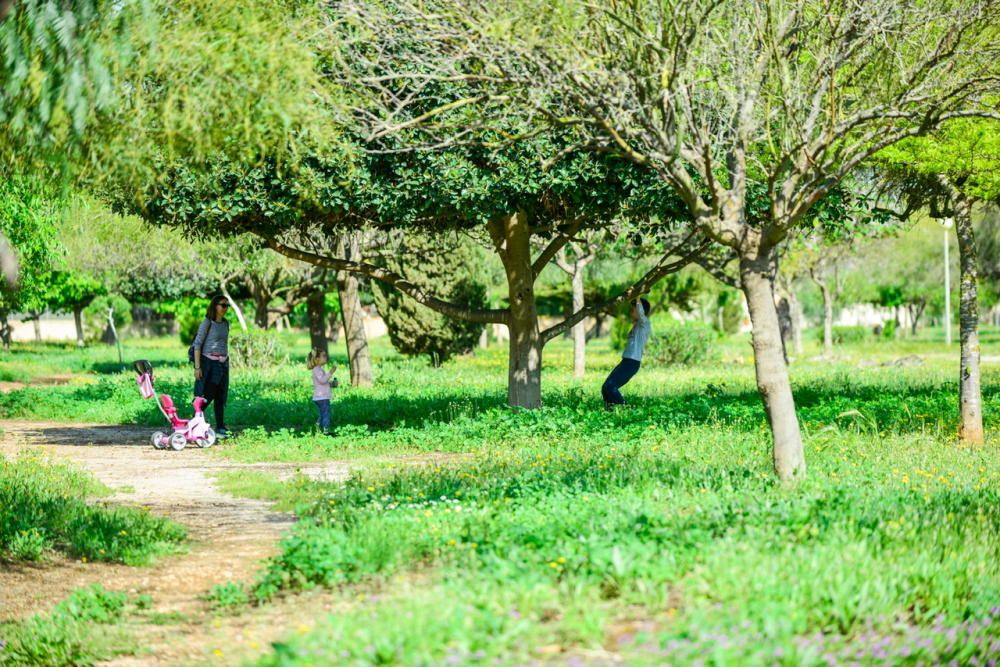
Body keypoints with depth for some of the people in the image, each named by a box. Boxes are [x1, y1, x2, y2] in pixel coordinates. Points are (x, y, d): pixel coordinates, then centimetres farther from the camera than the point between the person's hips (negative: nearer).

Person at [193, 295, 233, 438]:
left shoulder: (225, 323, 9)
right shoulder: (207, 323, -9)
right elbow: (197, 344, -12)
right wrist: (197, 367, -16)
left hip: (222, 364, 6)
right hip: (208, 363, -6)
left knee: (221, 397, 5)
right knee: (205, 396, -7)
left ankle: (220, 428, 10)